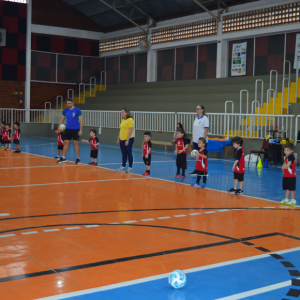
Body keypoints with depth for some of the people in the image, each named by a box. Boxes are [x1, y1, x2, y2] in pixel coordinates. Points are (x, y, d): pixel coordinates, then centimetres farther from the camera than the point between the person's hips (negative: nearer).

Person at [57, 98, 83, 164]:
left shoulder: (77, 110, -9)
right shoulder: (65, 110, 3)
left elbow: (81, 120, -8)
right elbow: (62, 119, 13)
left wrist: (80, 130, -13)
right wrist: (59, 126, -3)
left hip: (75, 129, -4)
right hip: (68, 129, 4)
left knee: (75, 143, -2)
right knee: (66, 142, 5)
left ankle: (78, 158, 6)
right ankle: (63, 158, 12)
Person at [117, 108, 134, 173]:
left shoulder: (130, 120, -11)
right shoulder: (123, 120, 14)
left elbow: (130, 131, -16)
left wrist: (127, 140, -20)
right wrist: (118, 139, 17)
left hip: (128, 139, -8)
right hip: (122, 139, 8)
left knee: (129, 153, -2)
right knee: (123, 154, 12)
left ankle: (130, 168, 3)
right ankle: (123, 166, 20)